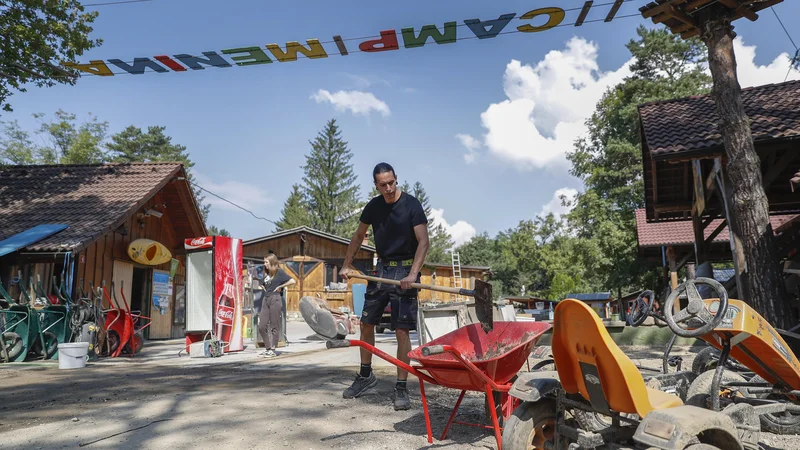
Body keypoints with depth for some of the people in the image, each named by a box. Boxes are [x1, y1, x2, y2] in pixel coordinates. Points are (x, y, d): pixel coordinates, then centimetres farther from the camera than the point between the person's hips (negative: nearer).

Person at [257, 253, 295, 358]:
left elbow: (292, 281, -14)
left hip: (275, 299, -7)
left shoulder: (279, 272, -2)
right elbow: (262, 283, 38)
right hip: (265, 299, 7)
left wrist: (280, 286, -9)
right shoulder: (266, 273, 19)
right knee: (262, 326, 2)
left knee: (274, 326, -1)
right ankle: (267, 348, 13)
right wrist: (263, 287, 17)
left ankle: (273, 350, 5)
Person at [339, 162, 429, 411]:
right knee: (366, 323, 10)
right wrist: (346, 265, 15)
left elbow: (423, 241, -16)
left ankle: (401, 388, 3)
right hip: (382, 268, 5)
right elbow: (359, 235, 17)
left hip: (405, 270, -5)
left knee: (402, 330, -8)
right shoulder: (373, 206, 4)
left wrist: (413, 274, -27)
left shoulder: (411, 205, -11)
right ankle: (366, 375, 29)